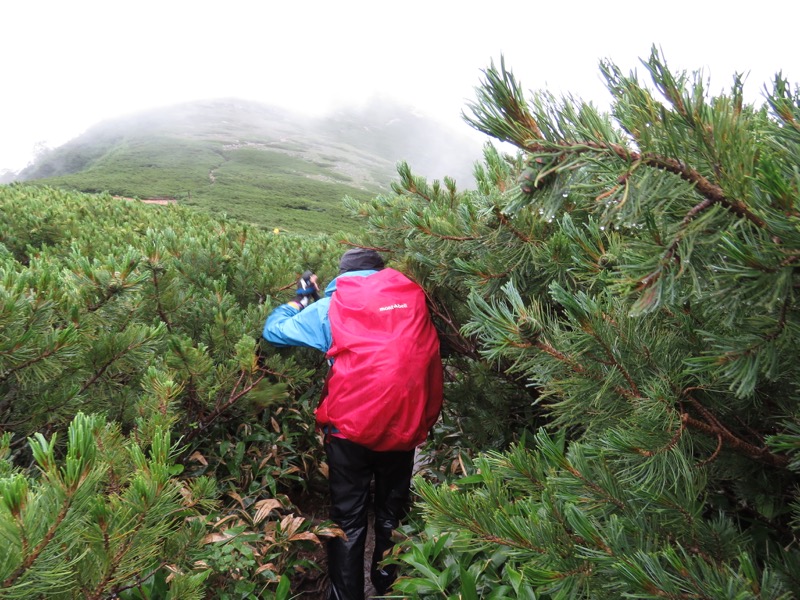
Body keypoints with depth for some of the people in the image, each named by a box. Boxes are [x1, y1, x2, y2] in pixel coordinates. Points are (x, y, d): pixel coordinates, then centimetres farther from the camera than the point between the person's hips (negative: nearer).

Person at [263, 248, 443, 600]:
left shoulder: (331, 306, -2)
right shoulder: (412, 298, 5)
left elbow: (273, 330, 8)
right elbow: (430, 364, 9)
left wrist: (302, 298, 24)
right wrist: (427, 420, 17)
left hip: (351, 428, -3)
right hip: (405, 427, 3)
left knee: (348, 520, 14)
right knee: (391, 514, 22)